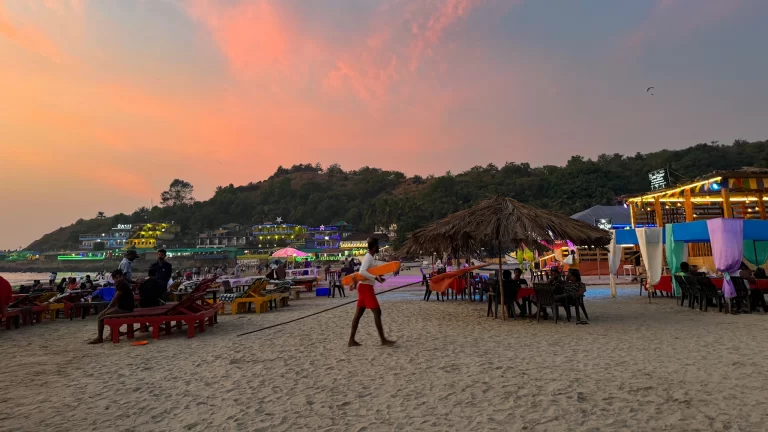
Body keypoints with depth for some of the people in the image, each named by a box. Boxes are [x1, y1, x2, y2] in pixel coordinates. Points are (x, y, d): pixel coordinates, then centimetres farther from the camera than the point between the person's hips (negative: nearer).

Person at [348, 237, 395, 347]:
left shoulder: (369, 257, 16)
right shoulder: (368, 257, -15)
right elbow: (362, 272, -28)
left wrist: (378, 277, 13)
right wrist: (375, 278, -29)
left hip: (365, 287, 10)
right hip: (366, 288, -10)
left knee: (358, 313, 9)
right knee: (377, 312, -8)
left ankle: (351, 340, 12)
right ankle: (383, 340, -4)